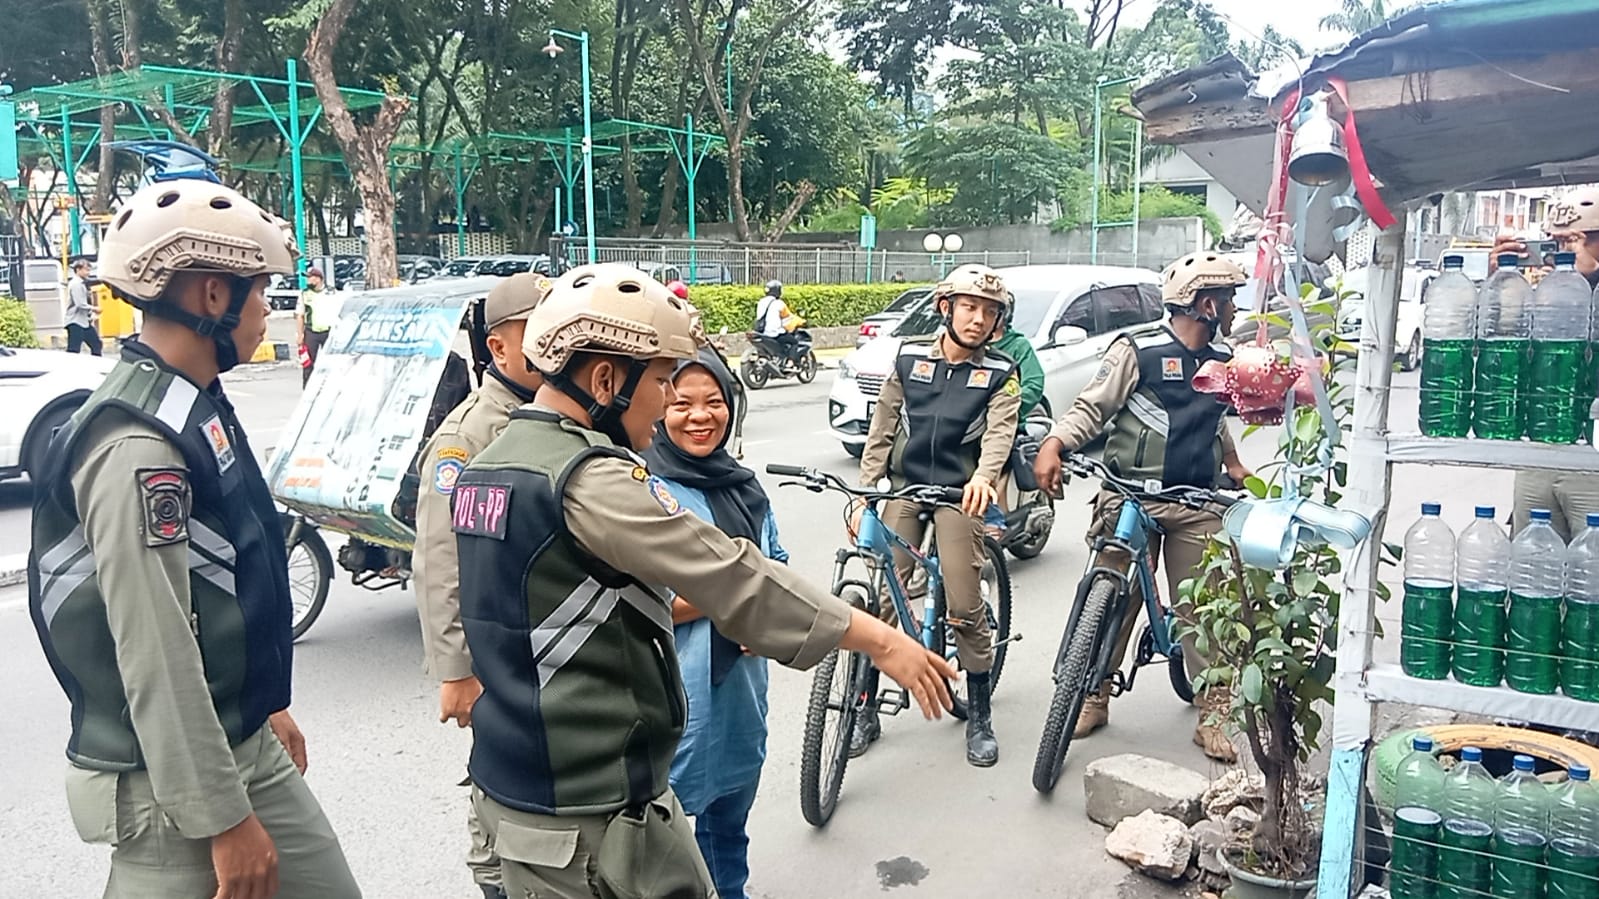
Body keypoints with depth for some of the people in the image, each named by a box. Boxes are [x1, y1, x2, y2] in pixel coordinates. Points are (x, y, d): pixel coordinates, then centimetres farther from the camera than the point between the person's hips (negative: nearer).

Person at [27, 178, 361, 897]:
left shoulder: (199, 408, 7)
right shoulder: (137, 446, -24)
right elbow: (155, 656, -25)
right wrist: (223, 819, -20)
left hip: (248, 748, 9)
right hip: (169, 781, -9)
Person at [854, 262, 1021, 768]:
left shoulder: (1000, 373, 0)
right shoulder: (911, 358, 4)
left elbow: (1000, 432, -15)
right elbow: (882, 431, 6)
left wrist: (983, 477, -36)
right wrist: (863, 493, 1)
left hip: (960, 492, -2)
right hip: (906, 486, 2)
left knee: (965, 606, -5)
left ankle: (980, 716, 14)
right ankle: (866, 712, 12)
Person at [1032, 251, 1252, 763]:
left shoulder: (1223, 358, 11)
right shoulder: (1138, 350, -9)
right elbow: (1092, 408, -11)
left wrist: (1232, 463, 26)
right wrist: (1053, 446, -26)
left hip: (1197, 504, 5)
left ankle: (1213, 715, 16)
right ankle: (1094, 699, 19)